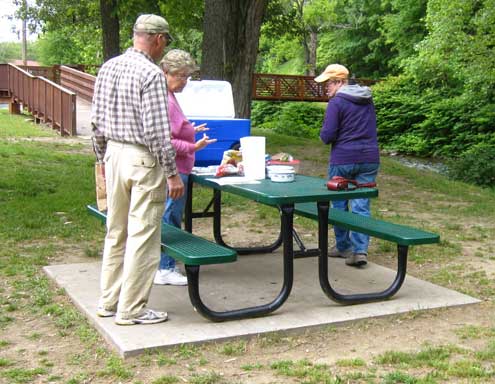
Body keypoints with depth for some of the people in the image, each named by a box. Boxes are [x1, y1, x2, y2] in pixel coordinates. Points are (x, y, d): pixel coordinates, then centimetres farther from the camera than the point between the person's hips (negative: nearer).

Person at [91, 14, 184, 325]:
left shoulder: (108, 68, 8)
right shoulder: (151, 74, -16)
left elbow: (97, 121, 11)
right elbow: (157, 130, -19)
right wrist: (172, 173, -14)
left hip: (115, 154, 8)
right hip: (143, 159, -8)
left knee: (115, 232, 17)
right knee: (142, 236, 1)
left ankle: (109, 301, 26)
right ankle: (131, 309, 8)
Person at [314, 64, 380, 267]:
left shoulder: (337, 102, -10)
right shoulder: (368, 100, 11)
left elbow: (327, 136, -13)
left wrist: (324, 134, 7)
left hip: (343, 160, -5)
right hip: (369, 159, 5)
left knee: (339, 204, 11)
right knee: (361, 206, 3)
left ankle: (343, 247, 21)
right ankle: (360, 250, -7)